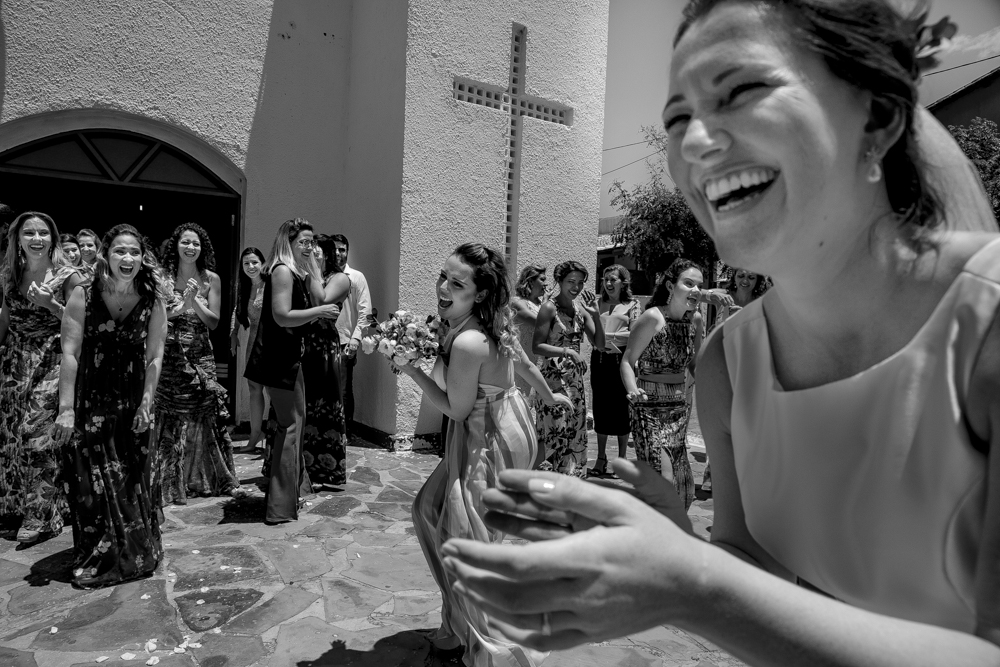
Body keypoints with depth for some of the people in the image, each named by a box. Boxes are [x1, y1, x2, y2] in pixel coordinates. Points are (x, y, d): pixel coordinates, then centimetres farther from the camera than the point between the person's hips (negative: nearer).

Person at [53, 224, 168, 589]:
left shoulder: (153, 301, -3)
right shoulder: (82, 296, -7)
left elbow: (155, 356, -3)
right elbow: (70, 353, -10)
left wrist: (146, 404, -8)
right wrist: (66, 409, -14)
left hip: (132, 404, 1)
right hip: (89, 403, -1)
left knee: (133, 479, 9)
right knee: (91, 482, 7)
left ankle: (136, 554, 27)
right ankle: (96, 559, 24)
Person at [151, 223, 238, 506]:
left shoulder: (211, 279, 3)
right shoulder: (162, 277, -1)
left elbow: (214, 322, -1)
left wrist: (194, 301, -15)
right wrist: (174, 310, -22)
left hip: (200, 355, 2)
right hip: (169, 355, -2)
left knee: (203, 416, 6)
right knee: (169, 418, -1)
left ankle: (203, 479, 22)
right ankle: (168, 481, 13)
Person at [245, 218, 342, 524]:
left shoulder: (297, 270, 13)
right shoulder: (283, 270, -15)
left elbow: (319, 297, 8)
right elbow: (282, 316, -23)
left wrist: (312, 264, 7)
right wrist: (319, 311, -18)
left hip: (287, 356, 10)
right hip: (279, 359, -10)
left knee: (292, 421, 20)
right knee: (291, 424, -5)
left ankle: (296, 484, 37)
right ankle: (281, 506, 1)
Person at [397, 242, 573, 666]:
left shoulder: (467, 343, -28)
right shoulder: (492, 320, 0)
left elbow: (457, 410, -18)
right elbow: (524, 363, 14)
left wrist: (411, 370, -14)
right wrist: (549, 397, 30)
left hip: (490, 441, -10)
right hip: (496, 429, 10)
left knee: (464, 540, -1)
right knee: (431, 508, 17)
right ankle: (460, 622, 32)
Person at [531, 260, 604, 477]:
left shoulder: (581, 309, 8)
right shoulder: (549, 308, -10)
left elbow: (600, 344, 5)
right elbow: (537, 347, -16)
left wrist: (595, 314, -6)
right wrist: (567, 351, -24)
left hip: (575, 379, 7)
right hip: (554, 378, -7)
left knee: (575, 435, 12)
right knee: (555, 436, -5)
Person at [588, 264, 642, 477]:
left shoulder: (632, 304, 1)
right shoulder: (598, 304, 10)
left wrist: (607, 335, -14)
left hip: (621, 358, -3)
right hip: (599, 358, 3)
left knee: (621, 408, 2)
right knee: (600, 408, 8)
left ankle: (621, 459, 15)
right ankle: (601, 458, 20)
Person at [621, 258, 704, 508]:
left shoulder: (696, 319, 4)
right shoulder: (652, 317, -14)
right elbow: (628, 361, -12)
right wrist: (633, 391, -28)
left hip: (681, 407, 6)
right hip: (650, 406, -6)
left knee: (681, 479, 11)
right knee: (661, 478, -13)